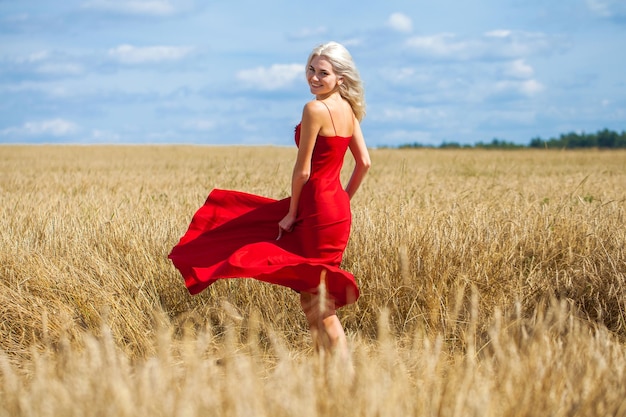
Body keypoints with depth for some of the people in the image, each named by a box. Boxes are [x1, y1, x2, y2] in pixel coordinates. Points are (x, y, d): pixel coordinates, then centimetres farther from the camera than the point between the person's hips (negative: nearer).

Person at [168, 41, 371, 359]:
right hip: (338, 209, 9)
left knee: (319, 304, -1)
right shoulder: (349, 108, 8)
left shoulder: (315, 108, -17)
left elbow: (303, 169, -15)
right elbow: (364, 162, 12)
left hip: (317, 209, -9)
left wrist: (292, 212, -4)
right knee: (310, 292, 18)